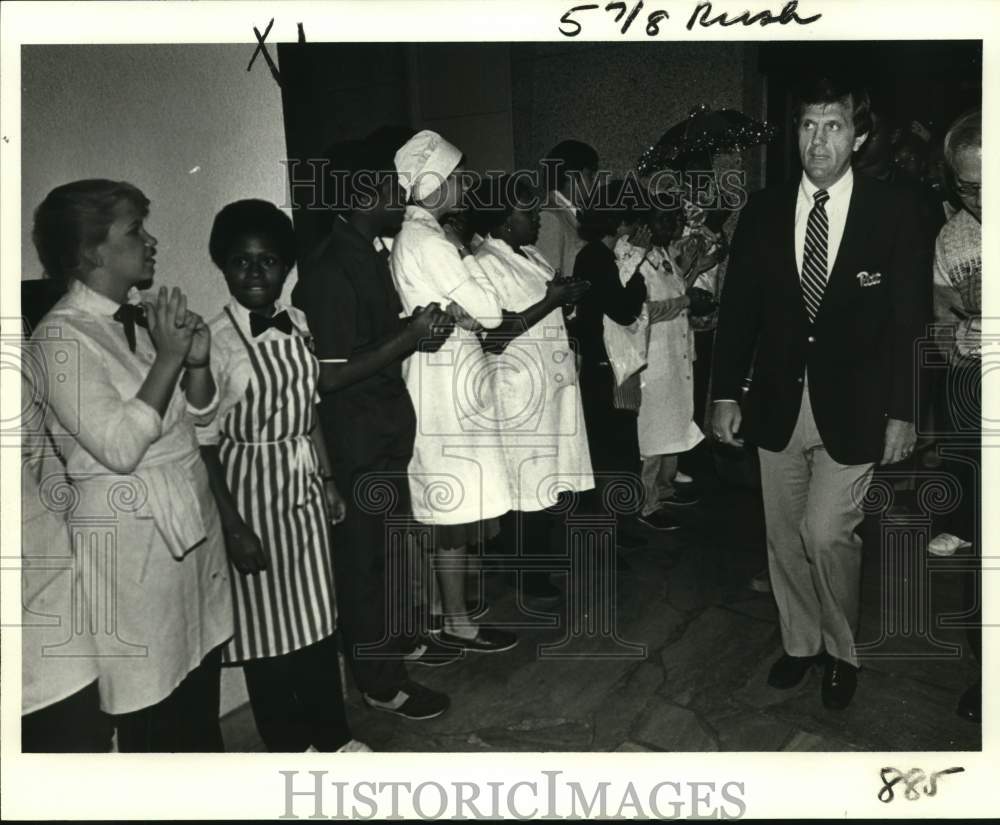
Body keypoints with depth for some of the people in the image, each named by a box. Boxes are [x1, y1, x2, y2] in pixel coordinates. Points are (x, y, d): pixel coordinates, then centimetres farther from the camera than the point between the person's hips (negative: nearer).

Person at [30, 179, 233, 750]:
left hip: (193, 519, 7)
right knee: (153, 708, 6)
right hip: (132, 537, -7)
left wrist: (197, 360, -9)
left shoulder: (144, 319, 5)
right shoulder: (61, 337, -14)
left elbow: (202, 412, 10)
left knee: (203, 687, 19)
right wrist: (168, 358, -20)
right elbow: (119, 446, -23)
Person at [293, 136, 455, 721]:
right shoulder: (330, 270, -22)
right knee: (363, 556, 7)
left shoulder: (372, 254, 6)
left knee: (390, 544, 23)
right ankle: (380, 679, 23)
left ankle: (396, 637, 43)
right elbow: (327, 374, -25)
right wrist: (409, 336, -22)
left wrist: (418, 330, -2)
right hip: (355, 444, -9)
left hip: (388, 431, 9)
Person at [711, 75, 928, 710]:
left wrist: (901, 413, -5)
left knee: (826, 534, -7)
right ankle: (801, 643, 33)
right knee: (785, 538, 11)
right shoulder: (763, 212, 3)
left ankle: (842, 651, 21)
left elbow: (909, 321, -3)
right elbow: (738, 307, 4)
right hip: (777, 404, 3)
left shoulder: (894, 213, -3)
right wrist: (727, 393, 1)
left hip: (851, 409, -3)